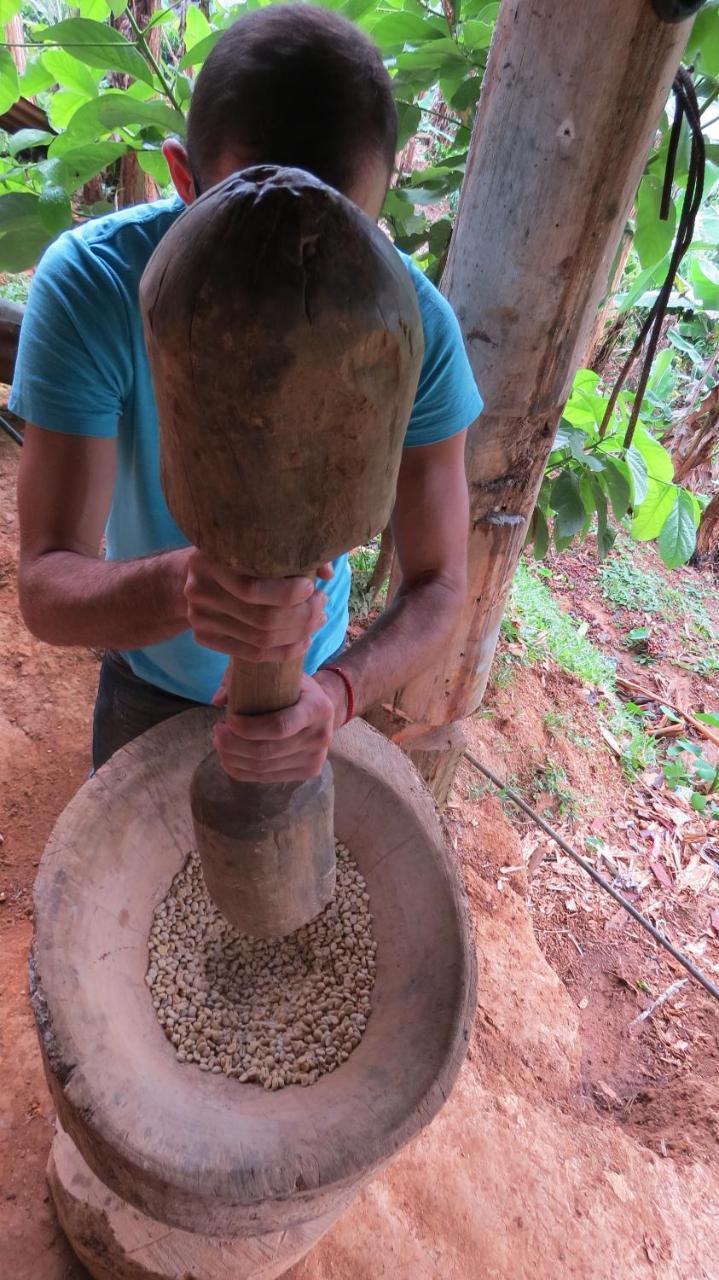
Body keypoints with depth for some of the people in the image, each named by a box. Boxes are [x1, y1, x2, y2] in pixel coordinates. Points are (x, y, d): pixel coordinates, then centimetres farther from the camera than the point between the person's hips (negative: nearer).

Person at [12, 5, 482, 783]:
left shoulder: (417, 324, -28)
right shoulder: (90, 283, -31)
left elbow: (438, 584, -24)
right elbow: (45, 588, -33)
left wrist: (336, 691, -45)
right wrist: (183, 587, -55)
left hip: (314, 673, 1)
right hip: (147, 674, 0)